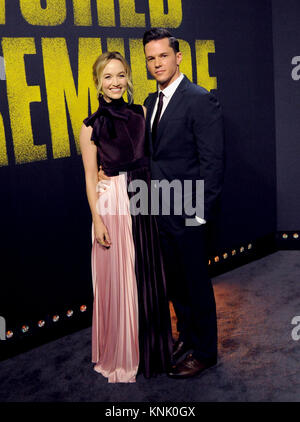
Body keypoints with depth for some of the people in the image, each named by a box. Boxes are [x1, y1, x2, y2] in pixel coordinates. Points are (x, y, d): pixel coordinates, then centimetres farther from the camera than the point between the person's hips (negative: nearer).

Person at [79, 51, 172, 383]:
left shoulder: (141, 113, 6)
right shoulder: (91, 126, -5)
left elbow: (153, 156, 9)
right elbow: (90, 178, -5)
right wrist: (97, 220, -10)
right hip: (112, 205, -4)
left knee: (148, 275, 13)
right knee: (117, 279, 5)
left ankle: (150, 348, 34)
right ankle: (120, 354, 26)